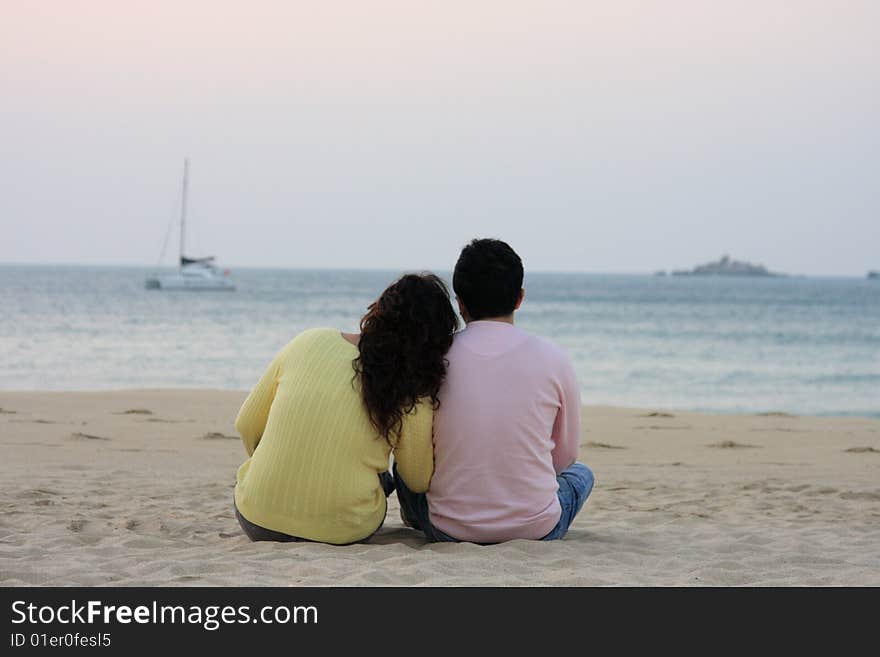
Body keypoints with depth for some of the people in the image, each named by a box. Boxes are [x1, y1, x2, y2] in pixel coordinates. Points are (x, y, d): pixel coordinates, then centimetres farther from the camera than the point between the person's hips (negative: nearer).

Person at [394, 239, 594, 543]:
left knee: (403, 468, 32)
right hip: (537, 530, -1)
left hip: (448, 530, 1)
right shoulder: (552, 358, -6)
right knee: (581, 473, 32)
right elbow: (564, 456, 8)